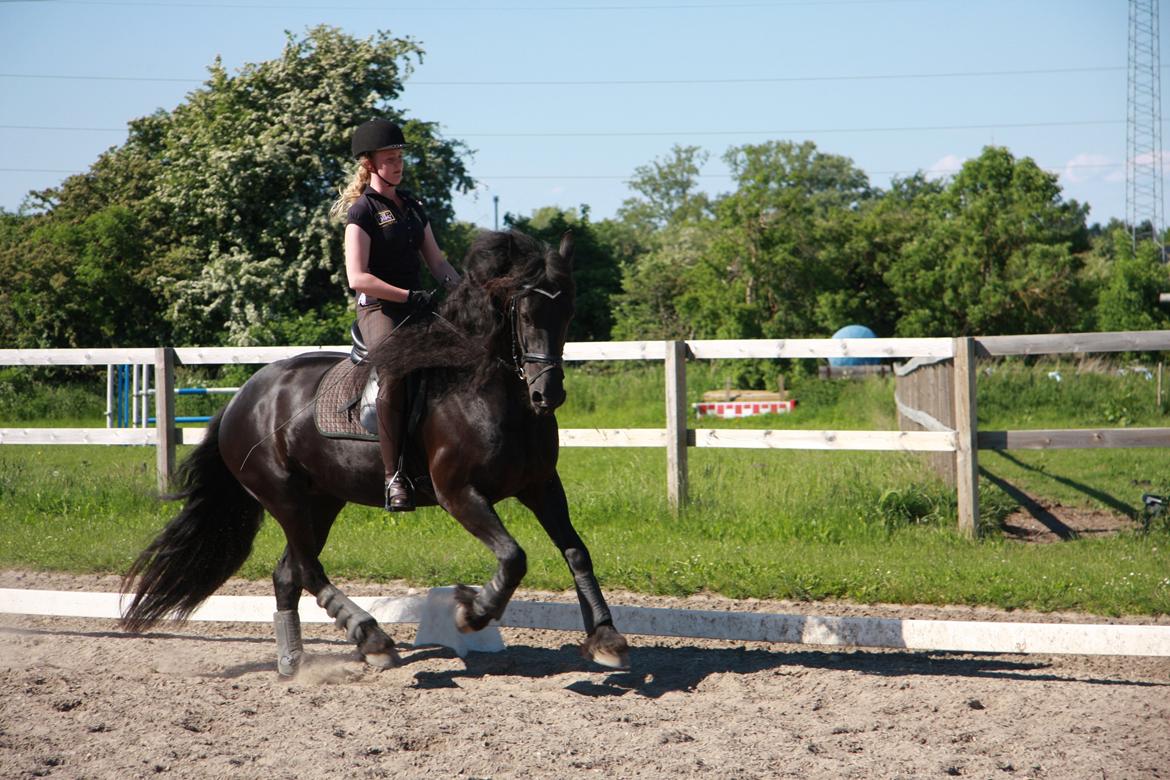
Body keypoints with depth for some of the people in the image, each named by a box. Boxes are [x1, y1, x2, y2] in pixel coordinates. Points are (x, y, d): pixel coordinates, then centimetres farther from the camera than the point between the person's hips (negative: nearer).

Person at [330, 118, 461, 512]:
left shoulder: (411, 205, 18)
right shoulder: (363, 210, -5)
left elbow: (437, 262, 19)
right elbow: (357, 278, -14)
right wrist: (409, 296, -18)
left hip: (416, 308, 8)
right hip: (378, 309, -8)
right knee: (393, 375, -33)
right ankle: (394, 475, -33)